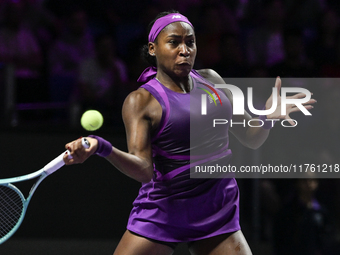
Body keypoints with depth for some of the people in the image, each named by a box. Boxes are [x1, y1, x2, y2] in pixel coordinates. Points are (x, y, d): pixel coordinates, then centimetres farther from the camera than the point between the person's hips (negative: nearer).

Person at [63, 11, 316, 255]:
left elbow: (251, 139, 14)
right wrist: (102, 148, -38)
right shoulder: (141, 101, -7)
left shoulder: (211, 81, 8)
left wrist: (268, 117, -8)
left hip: (218, 216, 4)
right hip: (161, 213, -4)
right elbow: (143, 169, -20)